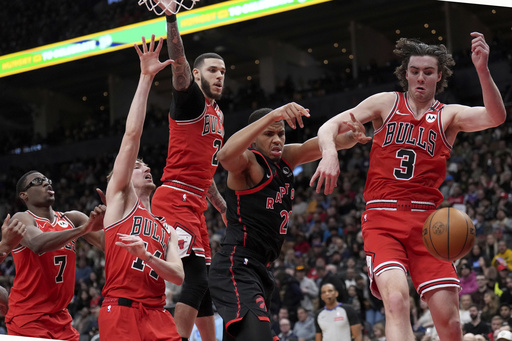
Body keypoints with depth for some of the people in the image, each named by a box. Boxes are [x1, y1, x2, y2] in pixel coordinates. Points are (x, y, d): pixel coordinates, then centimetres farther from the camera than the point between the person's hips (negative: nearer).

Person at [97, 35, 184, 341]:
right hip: (120, 310, -5)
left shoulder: (167, 229, 25)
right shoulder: (119, 198, 11)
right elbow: (132, 134, 3)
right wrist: (146, 78, 0)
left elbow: (179, 276, 12)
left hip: (157, 315, 5)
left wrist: (147, 256, -7)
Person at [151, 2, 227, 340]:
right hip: (175, 200, -9)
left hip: (195, 205, 9)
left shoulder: (218, 114, 21)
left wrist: (224, 207, 32)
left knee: (203, 283, 13)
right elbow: (179, 61, -24)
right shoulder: (191, 98, -3)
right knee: (196, 278, -19)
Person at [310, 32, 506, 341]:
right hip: (383, 218, -1)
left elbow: (496, 118, -9)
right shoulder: (387, 103, 11)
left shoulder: (449, 116, 9)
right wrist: (329, 154, -16)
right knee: (396, 299, -25)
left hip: (426, 220, 1)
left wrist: (482, 70, -25)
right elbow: (331, 126, 7)